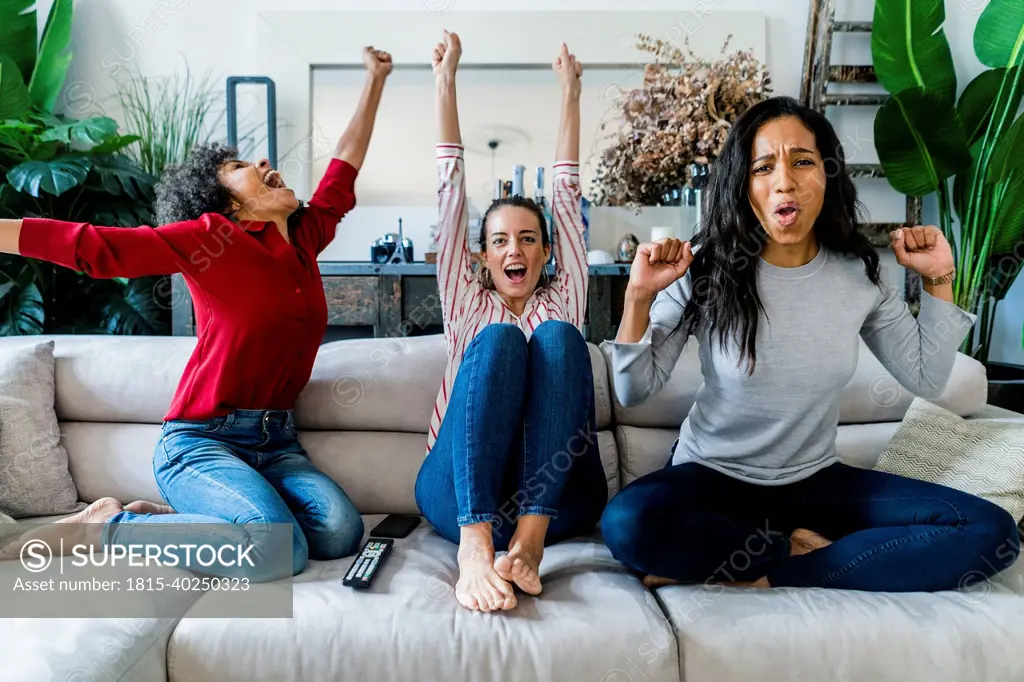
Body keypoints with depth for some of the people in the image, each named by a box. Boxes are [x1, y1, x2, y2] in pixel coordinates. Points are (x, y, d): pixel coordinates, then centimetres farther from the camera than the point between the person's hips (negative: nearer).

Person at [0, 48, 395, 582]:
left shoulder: (304, 238, 12)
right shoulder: (212, 237, -5)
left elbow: (343, 169, 24)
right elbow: (91, 245, -8)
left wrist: (375, 80, 32)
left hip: (276, 442, 6)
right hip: (201, 440, -6)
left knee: (340, 533, -21)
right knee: (280, 551, -30)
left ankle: (175, 519, 2)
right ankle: (109, 526, -5)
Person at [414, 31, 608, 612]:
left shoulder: (562, 299, 20)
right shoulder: (470, 304, 18)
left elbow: (567, 193, 17)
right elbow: (452, 189, 14)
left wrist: (571, 95, 17)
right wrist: (446, 81, 13)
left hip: (558, 494, 1)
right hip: (460, 491, -1)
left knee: (558, 337, -22)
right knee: (500, 339, -25)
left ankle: (529, 538, -35)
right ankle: (475, 545, -41)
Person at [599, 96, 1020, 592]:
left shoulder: (859, 274, -3)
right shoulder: (706, 272, -12)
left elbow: (926, 380, 9)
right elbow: (635, 391, -10)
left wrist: (938, 282, 0)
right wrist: (639, 296, -23)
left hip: (815, 481, 3)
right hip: (712, 476, -2)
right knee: (626, 523, -35)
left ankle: (760, 577, -16)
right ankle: (795, 547, -10)